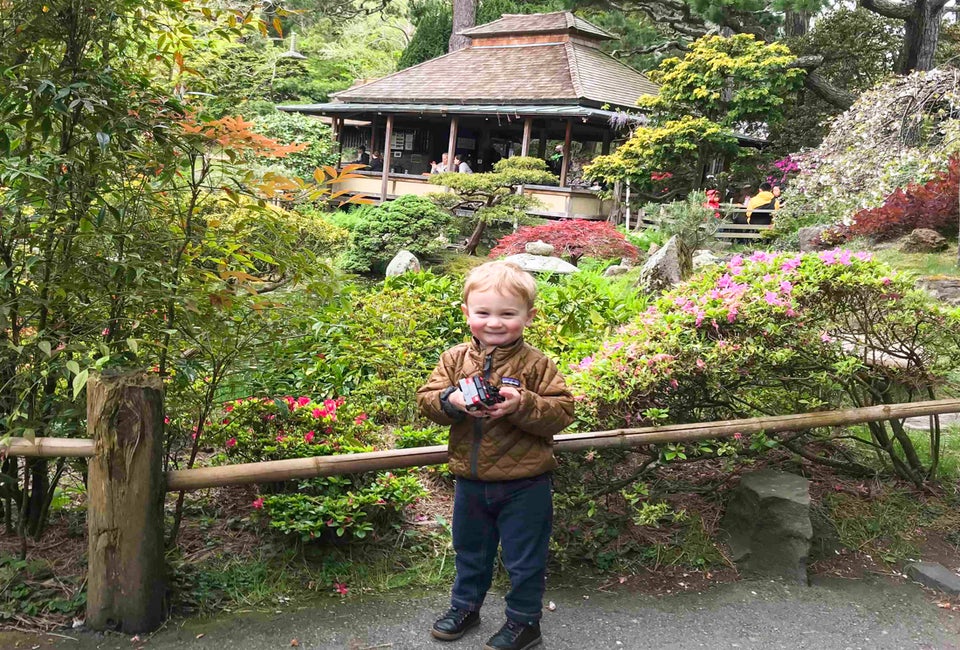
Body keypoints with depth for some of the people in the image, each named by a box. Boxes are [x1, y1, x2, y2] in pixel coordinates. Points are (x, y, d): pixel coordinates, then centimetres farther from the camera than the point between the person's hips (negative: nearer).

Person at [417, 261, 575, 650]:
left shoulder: (535, 364, -13)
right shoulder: (455, 359, -2)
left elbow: (561, 411, -16)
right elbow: (426, 399, -3)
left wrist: (521, 404, -30)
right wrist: (452, 401, -24)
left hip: (524, 484, -4)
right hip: (470, 481, 4)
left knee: (524, 557, 11)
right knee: (470, 549, 24)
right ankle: (465, 605, 46)